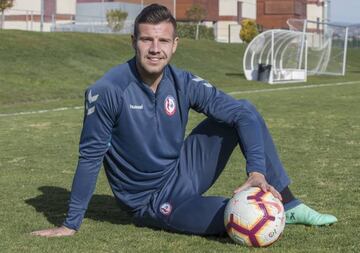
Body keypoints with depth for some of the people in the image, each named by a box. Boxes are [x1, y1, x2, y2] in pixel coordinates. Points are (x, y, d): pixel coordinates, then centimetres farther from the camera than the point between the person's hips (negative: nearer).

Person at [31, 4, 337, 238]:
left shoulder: (183, 83, -9)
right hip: (152, 201, -6)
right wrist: (70, 225, -12)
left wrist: (257, 171, -26)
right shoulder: (107, 91, -21)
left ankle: (287, 204, 1)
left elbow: (243, 113, -11)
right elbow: (90, 157, -16)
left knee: (245, 111, -6)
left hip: (182, 173, 6)